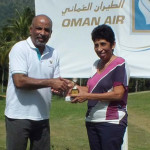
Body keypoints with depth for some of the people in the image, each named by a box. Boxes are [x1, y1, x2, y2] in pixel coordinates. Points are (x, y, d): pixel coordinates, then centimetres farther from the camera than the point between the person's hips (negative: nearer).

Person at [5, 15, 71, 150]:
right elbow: (19, 81, -19)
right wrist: (50, 82, -21)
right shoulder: (20, 49, -8)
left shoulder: (53, 53, 10)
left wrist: (62, 86, -9)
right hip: (19, 116, -5)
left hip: (42, 117, 6)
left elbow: (56, 80, 15)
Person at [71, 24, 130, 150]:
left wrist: (87, 96, -18)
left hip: (112, 122, -7)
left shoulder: (119, 64, -9)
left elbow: (118, 94, -17)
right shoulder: (96, 64, 14)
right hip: (92, 121, 7)